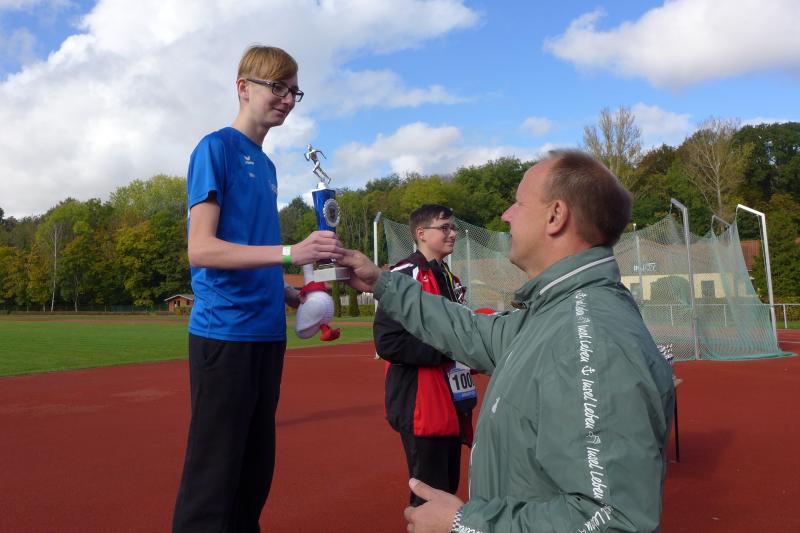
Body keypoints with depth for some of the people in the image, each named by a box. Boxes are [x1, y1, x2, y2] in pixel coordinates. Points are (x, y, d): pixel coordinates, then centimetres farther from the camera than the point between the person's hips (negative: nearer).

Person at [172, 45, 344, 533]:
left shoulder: (266, 164, 17)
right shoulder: (216, 148, -5)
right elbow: (201, 249, -16)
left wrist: (294, 296, 6)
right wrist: (290, 252, -25)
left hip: (268, 333, 8)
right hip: (225, 333, -8)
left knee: (256, 470, 15)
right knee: (214, 481, -1)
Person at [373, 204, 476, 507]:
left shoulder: (450, 279, 16)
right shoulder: (406, 276, -15)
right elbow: (388, 342, -24)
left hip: (453, 405, 9)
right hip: (422, 408, -9)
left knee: (448, 489, 20)